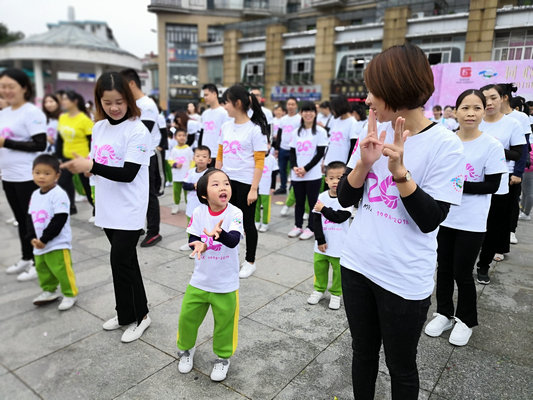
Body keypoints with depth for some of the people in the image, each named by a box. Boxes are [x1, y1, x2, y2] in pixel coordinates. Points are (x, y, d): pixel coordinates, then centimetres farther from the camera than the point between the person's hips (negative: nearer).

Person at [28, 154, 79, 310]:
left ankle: (70, 294, 15)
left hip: (58, 244, -8)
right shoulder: (35, 195, 8)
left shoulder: (59, 194, -18)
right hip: (39, 245, 8)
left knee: (61, 270, -2)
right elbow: (30, 217, 11)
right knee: (42, 269, 21)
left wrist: (44, 239, -18)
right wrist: (33, 237, -3)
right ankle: (49, 291, 40)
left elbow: (59, 220, -21)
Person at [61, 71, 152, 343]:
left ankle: (137, 315, 17)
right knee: (126, 259, 16)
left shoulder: (138, 131, -14)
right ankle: (129, 313, 32)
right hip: (107, 207, 7)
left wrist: (90, 166, -26)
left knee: (120, 260, -3)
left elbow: (128, 174, -20)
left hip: (129, 210, -7)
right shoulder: (99, 127, 8)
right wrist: (80, 165, -3)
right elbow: (96, 164, 16)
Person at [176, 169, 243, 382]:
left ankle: (223, 357, 39)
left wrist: (219, 233, -51)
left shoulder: (234, 213, -17)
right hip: (199, 280, 2)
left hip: (226, 284, -2)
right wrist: (200, 245, -28)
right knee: (187, 317, 13)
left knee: (224, 322, 12)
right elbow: (192, 240, -5)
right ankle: (186, 349, 44)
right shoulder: (199, 213, -8)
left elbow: (233, 240, -31)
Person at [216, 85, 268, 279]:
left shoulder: (255, 129, -10)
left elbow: (259, 162, -11)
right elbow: (220, 156, 14)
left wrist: (254, 189, -15)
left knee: (247, 222, 6)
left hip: (245, 183, -5)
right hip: (226, 181, 6)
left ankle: (250, 262, 22)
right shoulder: (226, 127, 9)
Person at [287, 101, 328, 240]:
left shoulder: (320, 131, -2)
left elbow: (320, 153, -8)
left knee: (312, 201, 3)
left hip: (313, 175, -4)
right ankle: (298, 226, 24)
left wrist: (306, 169, -14)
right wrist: (294, 167, -8)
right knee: (299, 201, 12)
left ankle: (310, 228, 15)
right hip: (296, 175, 4)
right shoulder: (297, 132, 11)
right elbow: (292, 152, 10)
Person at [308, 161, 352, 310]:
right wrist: (320, 240, -8)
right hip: (322, 243, 3)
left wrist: (323, 209, -15)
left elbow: (339, 217, -21)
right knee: (319, 268, 15)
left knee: (338, 270, 10)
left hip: (339, 245, -3)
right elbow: (316, 219, -4)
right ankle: (319, 290, 35)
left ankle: (336, 294, 29)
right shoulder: (322, 197, -2)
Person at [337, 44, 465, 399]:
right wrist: (364, 163, -17)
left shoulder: (445, 145, -13)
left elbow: (430, 220, -16)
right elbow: (345, 199, 0)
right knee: (363, 352, 20)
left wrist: (398, 170, -27)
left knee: (401, 366, 15)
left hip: (405, 279, -4)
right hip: (358, 264, 4)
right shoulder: (374, 132, 1)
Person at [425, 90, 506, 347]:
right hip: (444, 217, 3)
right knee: (444, 268, 14)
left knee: (462, 273, 5)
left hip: (471, 223, -3)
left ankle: (466, 320, 29)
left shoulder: (491, 146, -9)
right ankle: (444, 313, 34)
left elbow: (492, 185, -11)